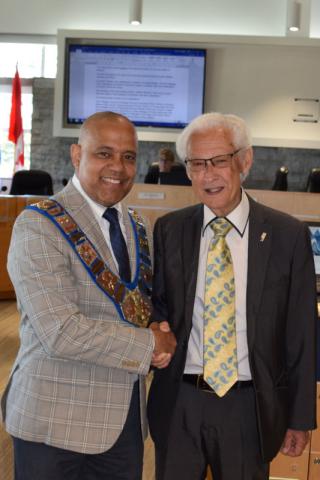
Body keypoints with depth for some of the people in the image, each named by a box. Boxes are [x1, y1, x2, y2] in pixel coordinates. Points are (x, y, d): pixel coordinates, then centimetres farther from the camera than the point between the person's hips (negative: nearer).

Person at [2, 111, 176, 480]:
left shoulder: (137, 228, 7)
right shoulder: (39, 225, -15)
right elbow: (61, 332, -23)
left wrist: (161, 328, -6)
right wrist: (150, 343, -15)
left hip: (127, 416, 6)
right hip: (56, 421, -6)